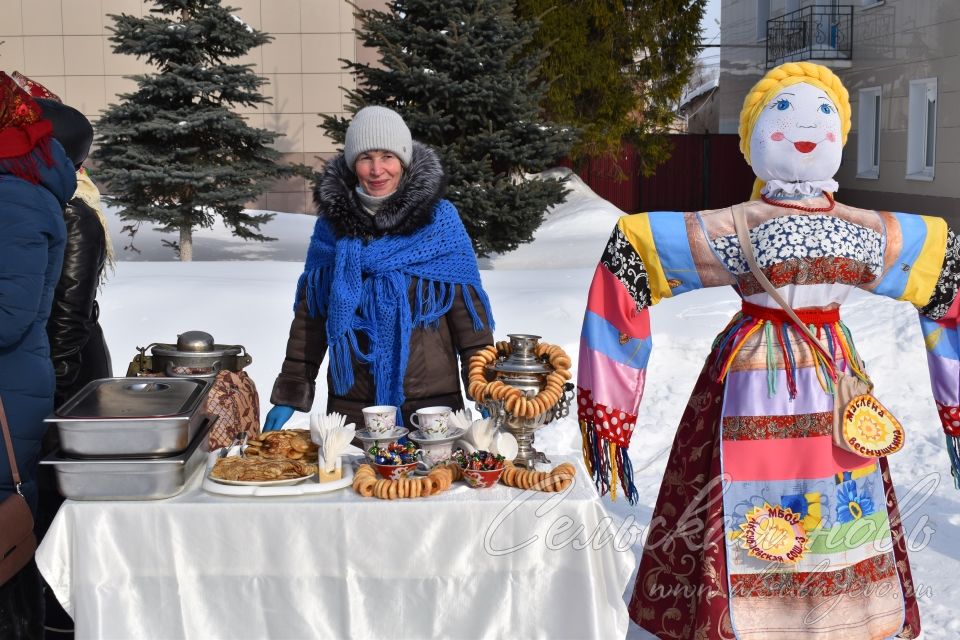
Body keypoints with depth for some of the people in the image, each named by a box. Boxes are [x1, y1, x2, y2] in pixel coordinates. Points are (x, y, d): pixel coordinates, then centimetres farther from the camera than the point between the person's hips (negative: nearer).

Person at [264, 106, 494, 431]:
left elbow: (468, 309, -3)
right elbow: (309, 314, 6)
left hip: (431, 402, -1)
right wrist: (289, 396, 4)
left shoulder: (439, 219, -3)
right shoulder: (331, 222, 3)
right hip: (351, 406, 2)